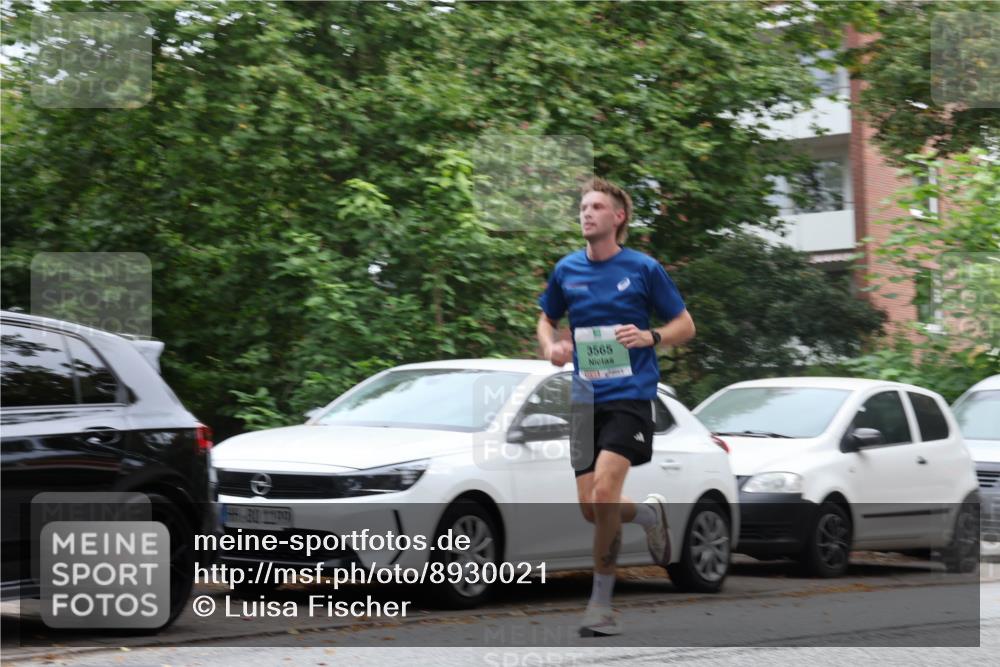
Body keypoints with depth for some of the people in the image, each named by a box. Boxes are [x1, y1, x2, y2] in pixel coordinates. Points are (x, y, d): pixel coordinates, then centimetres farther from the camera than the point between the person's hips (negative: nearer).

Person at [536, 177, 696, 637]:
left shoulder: (643, 268, -3)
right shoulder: (566, 271, 7)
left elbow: (685, 326, 4)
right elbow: (547, 319, 24)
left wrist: (650, 337, -16)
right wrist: (551, 346, 1)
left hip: (631, 396, -4)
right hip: (587, 399, 4)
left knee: (604, 493, -20)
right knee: (591, 508, 0)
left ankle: (601, 602, -7)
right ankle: (650, 513, 35)